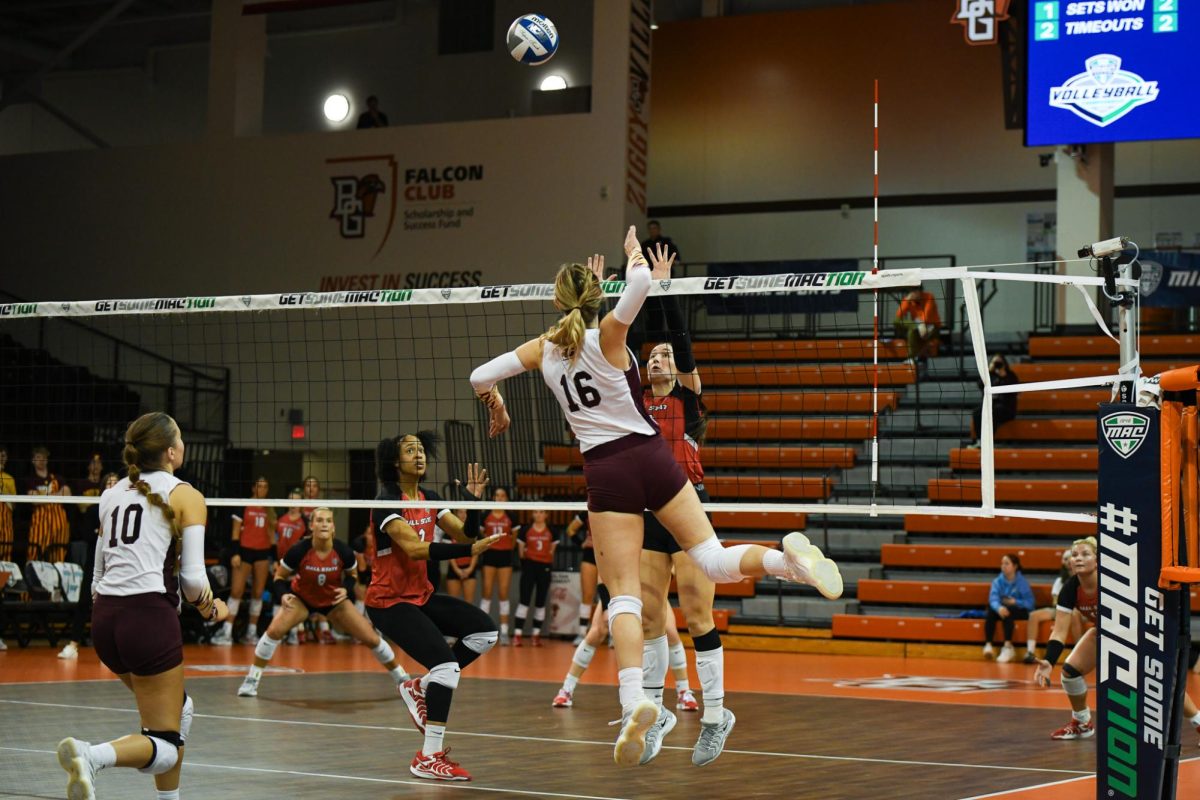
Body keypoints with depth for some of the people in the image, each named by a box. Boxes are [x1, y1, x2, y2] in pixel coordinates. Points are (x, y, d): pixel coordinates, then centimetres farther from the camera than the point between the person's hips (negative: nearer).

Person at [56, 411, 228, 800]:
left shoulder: (112, 493, 17)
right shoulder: (185, 496, -1)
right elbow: (193, 577, -8)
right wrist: (210, 608, 11)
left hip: (104, 617, 7)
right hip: (149, 617, -7)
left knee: (180, 710, 26)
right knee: (168, 746, -2)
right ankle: (93, 757, -29)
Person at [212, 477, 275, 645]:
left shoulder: (269, 510, 12)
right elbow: (236, 531, -3)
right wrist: (235, 553, -12)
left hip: (263, 553, 4)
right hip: (245, 551, -4)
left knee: (258, 593, 3)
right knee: (236, 591, -9)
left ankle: (252, 632, 9)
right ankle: (227, 632, -9)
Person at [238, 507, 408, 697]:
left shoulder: (343, 552, -24)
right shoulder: (298, 551, -28)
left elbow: (352, 574, -2)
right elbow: (280, 577, -12)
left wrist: (346, 590, -21)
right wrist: (283, 595, -31)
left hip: (334, 600, 1)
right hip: (302, 598, -1)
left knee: (371, 638, -5)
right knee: (275, 630, -25)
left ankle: (401, 677, 17)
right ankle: (251, 680, -10)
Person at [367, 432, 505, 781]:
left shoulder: (429, 499, 7)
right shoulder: (387, 501, -17)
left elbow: (465, 535, 3)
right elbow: (414, 548, -30)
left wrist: (473, 500, -13)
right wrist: (468, 550, -36)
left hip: (421, 596, 8)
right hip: (389, 601, -8)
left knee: (486, 630, -2)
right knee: (446, 662, -22)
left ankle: (420, 686, 8)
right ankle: (428, 758, -15)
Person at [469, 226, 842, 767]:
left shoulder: (543, 349, 5)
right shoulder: (606, 335, -3)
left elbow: (480, 377, 9)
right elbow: (641, 282, -21)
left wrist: (496, 409, 30)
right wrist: (634, 252, 1)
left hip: (605, 472, 1)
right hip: (651, 456, 0)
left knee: (623, 595, -3)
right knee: (713, 560, 2)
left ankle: (633, 698, -23)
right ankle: (786, 558, -29)